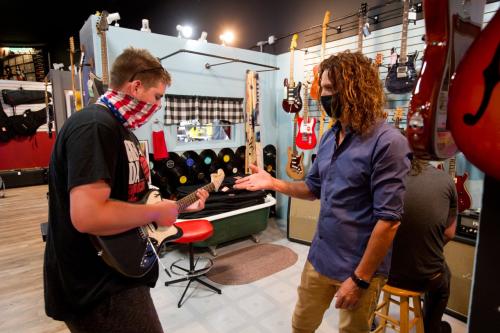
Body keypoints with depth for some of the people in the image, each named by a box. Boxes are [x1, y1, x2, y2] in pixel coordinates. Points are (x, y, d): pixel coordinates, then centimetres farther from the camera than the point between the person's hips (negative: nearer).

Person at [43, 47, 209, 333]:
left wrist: (181, 206, 11)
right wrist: (156, 212, -21)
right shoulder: (94, 126, -22)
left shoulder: (122, 131, 11)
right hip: (96, 291, -10)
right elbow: (88, 216, -34)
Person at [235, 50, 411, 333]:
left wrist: (359, 278, -18)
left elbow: (389, 220, -22)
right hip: (320, 257, 7)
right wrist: (274, 183, -2)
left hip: (359, 267, -6)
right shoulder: (330, 137, 4)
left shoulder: (387, 142, -21)